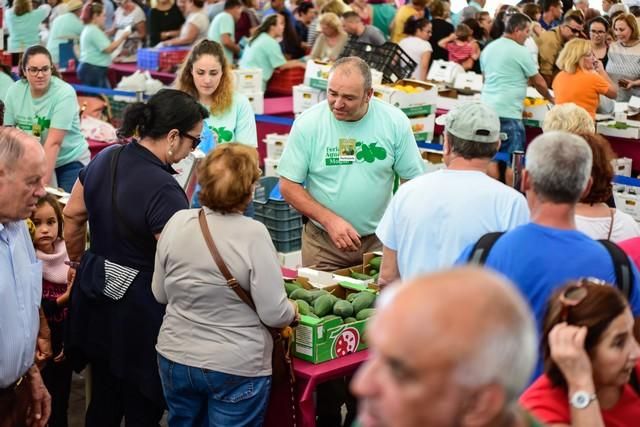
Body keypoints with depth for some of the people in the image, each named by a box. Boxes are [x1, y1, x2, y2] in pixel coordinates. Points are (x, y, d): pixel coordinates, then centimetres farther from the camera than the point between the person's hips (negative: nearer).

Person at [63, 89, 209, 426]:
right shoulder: (164, 190, -25)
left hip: (97, 297, 8)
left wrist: (78, 263, 25)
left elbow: (72, 216, 11)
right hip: (139, 309, -8)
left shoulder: (105, 158, -1)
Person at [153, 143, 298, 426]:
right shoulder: (253, 234, -19)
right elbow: (274, 314, -16)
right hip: (236, 368, -4)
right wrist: (293, 310, 5)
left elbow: (160, 294, 5)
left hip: (175, 358, 4)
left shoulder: (177, 223, -6)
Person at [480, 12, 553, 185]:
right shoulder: (520, 51, -9)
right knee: (513, 161, 0)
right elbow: (538, 81, 0)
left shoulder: (488, 49, 13)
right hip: (508, 112, -8)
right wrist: (550, 98, 19)